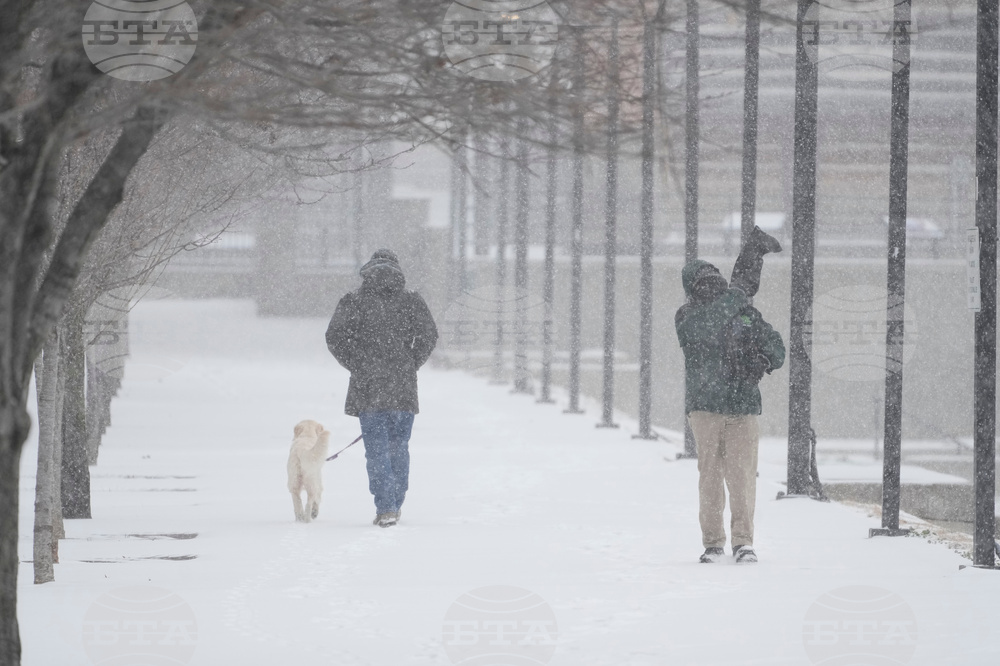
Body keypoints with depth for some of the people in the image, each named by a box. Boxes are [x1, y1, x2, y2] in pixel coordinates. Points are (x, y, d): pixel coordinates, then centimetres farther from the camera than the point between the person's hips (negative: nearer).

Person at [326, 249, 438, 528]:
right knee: (399, 447, 13)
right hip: (404, 388, 2)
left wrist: (357, 366, 5)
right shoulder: (411, 301, 5)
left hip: (368, 387, -2)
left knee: (376, 448, -1)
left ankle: (386, 508, -11)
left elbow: (334, 337, -5)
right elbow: (429, 335, 0)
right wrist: (411, 365, 9)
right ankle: (394, 507, 18)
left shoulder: (355, 301, 0)